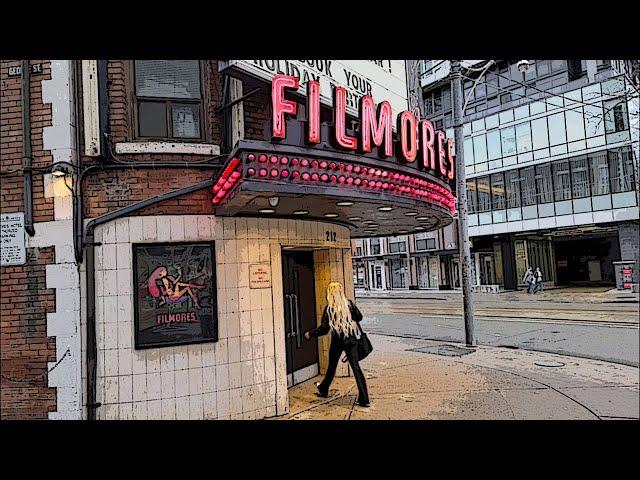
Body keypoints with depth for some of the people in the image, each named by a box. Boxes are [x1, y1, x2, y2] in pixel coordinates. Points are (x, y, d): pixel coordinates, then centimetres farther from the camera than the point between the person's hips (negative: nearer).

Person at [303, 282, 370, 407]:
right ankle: (364, 399, 0)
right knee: (355, 367, 3)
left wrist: (310, 333, 1)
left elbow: (324, 328, -11)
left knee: (332, 366, 18)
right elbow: (359, 317, 3)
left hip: (337, 341, -2)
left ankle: (323, 389, 41)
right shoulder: (349, 304, -4)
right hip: (351, 340, 2)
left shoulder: (329, 308, -11)